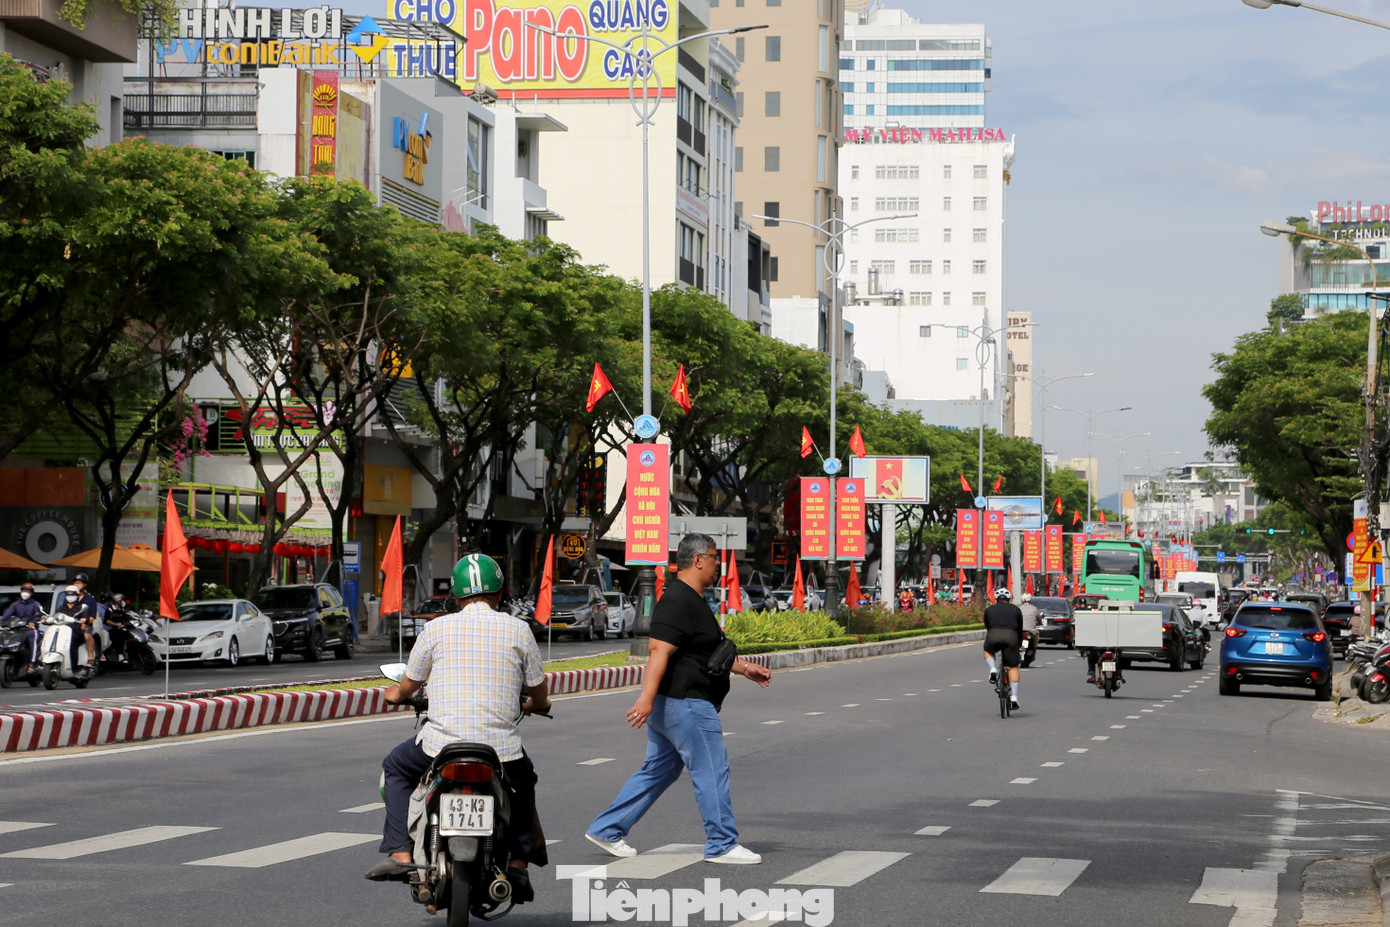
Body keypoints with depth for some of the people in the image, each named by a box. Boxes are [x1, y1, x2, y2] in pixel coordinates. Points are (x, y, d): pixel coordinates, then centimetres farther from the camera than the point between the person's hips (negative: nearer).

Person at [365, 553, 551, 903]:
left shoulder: (437, 628, 3)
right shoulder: (518, 630, 4)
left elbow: (407, 687, 16)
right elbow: (540, 696, 12)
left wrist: (396, 695, 41)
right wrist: (535, 705, 37)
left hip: (442, 744, -1)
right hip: (501, 748, 1)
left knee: (396, 767, 27)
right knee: (524, 781, 34)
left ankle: (399, 854, 13)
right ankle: (518, 863, 22)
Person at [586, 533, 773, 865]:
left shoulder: (692, 600, 18)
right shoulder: (678, 602, -17)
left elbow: (709, 650, 30)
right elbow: (660, 651, -26)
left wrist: (744, 668, 28)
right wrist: (647, 697, -33)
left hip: (673, 704, 11)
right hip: (684, 705, -11)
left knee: (658, 770, 14)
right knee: (712, 771, -4)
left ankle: (606, 830, 18)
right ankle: (722, 845, 3)